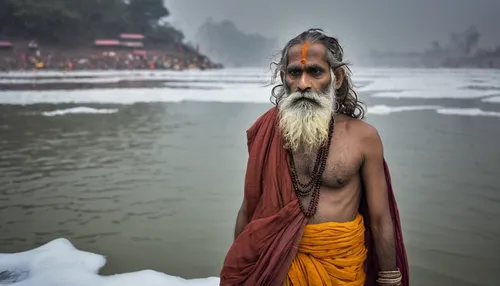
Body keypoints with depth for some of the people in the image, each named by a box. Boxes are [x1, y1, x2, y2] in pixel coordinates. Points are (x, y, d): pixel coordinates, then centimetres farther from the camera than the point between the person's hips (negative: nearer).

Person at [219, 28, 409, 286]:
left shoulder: (363, 137, -11)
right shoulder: (267, 132, -7)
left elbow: (381, 221, -5)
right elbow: (248, 209, 2)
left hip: (340, 264, -1)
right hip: (277, 260, 1)